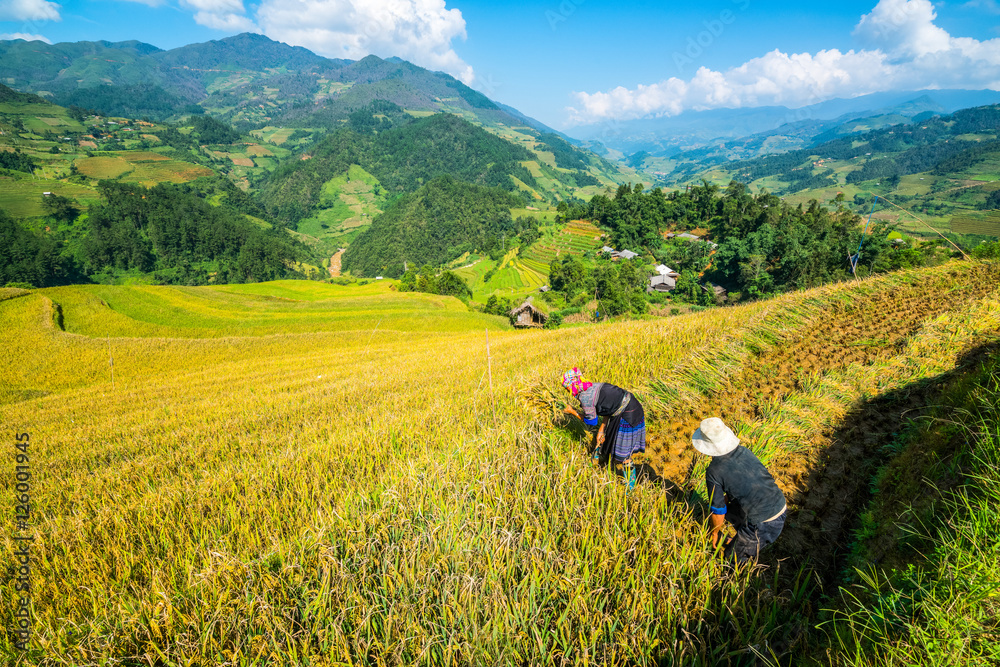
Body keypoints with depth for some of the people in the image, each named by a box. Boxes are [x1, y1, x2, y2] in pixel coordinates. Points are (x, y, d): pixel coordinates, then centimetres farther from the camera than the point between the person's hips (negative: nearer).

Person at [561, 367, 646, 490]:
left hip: (628, 417, -9)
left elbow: (591, 422, -3)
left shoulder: (585, 398, -17)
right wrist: (601, 429, 12)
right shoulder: (592, 387, 9)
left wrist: (573, 412, 7)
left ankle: (629, 487, 20)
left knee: (622, 454, 4)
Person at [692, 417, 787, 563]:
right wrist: (726, 498, 35)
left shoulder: (714, 472, -16)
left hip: (763, 524, -7)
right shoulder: (744, 451, 3)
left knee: (731, 558, 13)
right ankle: (741, 541, 45)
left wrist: (715, 532, 16)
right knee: (730, 508, 28)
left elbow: (718, 510, -4)